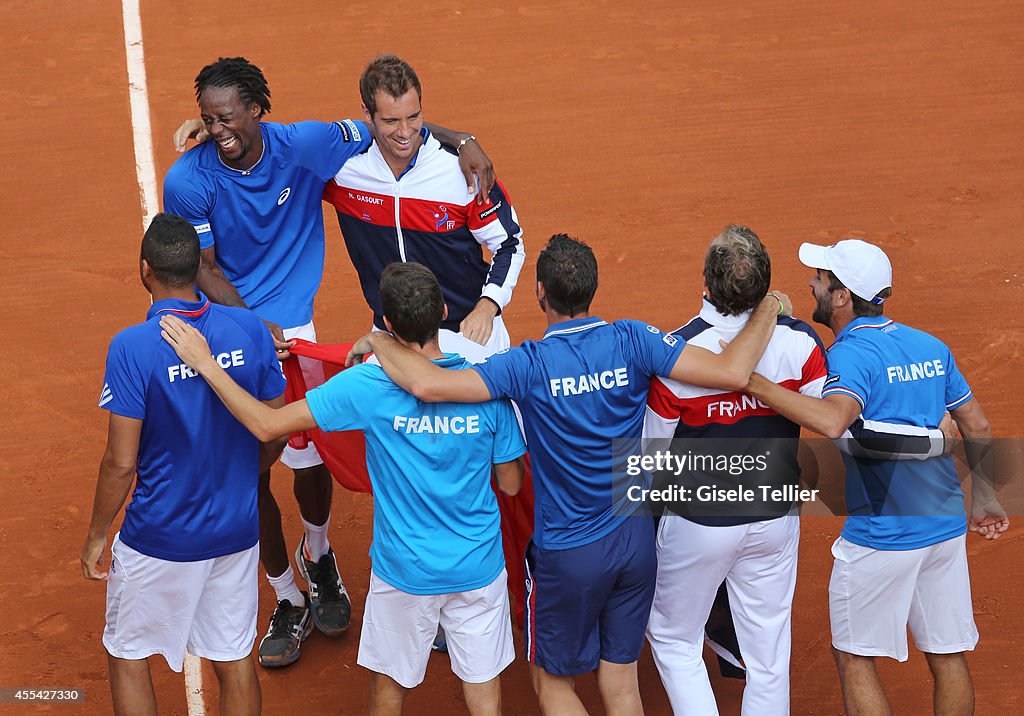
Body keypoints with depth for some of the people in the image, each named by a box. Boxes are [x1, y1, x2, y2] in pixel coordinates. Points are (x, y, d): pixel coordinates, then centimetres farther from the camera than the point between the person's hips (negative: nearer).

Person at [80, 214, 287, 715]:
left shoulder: (132, 348, -20)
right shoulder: (251, 331, -7)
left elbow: (120, 462, -17)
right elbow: (275, 435, 2)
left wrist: (96, 536, -2)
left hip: (160, 539, -4)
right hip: (237, 531, 4)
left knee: (127, 657, 16)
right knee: (234, 659, 17)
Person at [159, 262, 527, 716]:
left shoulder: (369, 387, -21)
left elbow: (268, 425, -19)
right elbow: (511, 483, -3)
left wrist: (206, 364, -12)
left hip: (405, 571, -1)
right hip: (479, 568, 2)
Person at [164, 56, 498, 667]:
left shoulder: (302, 146, -12)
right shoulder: (189, 181, -15)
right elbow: (204, 270, -8)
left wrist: (460, 140, -11)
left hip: (291, 327, 1)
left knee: (310, 461, 6)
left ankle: (318, 556, 42)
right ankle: (289, 600, 25)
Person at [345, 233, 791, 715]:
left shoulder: (529, 365, -21)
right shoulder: (632, 342, -13)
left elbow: (427, 384, -29)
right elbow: (731, 372, -17)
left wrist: (377, 342, -9)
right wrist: (766, 312, 1)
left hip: (568, 554, -4)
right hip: (636, 539, 4)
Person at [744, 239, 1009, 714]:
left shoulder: (851, 353, -15)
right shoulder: (931, 346, 8)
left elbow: (832, 420, -35)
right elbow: (978, 428, 13)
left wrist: (753, 382, -31)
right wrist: (984, 499, 22)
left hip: (881, 534, -7)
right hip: (947, 528, 7)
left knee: (854, 658, 8)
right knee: (948, 655, 15)